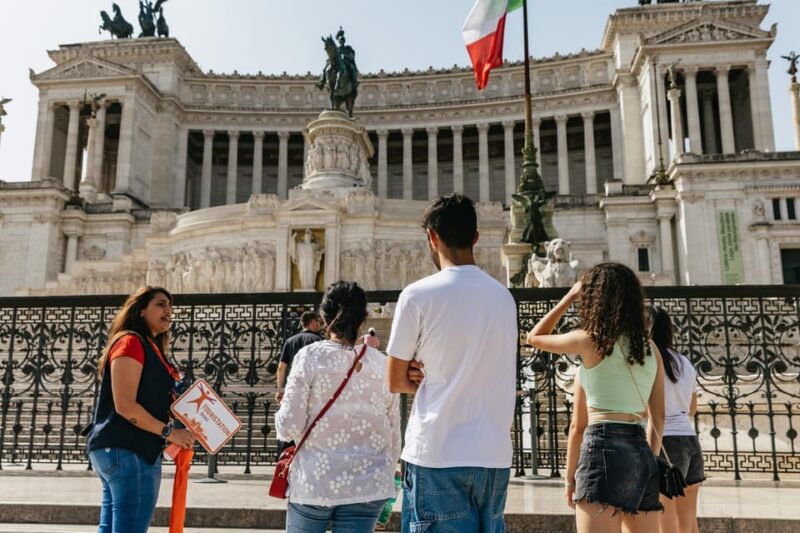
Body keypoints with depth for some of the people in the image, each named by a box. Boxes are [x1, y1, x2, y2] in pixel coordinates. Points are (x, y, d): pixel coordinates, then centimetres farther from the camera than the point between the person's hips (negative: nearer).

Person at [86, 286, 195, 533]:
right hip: (127, 451, -10)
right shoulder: (131, 342, -10)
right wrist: (169, 432, -15)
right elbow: (125, 405, -19)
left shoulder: (149, 347, 19)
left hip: (123, 449, 10)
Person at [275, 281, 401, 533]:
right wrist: (388, 473, 20)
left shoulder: (310, 356, -7)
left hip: (315, 482, -1)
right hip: (367, 485, 2)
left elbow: (289, 427, -9)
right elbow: (393, 434, 5)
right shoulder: (382, 363, 1)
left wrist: (281, 414, 12)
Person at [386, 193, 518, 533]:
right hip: (495, 456, 5)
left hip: (438, 456, -5)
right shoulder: (504, 297, 9)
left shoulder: (418, 295, -8)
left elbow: (396, 382, -1)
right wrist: (432, 374, 3)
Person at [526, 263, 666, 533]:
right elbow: (658, 416, 13)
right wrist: (649, 461, 19)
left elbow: (534, 337, 13)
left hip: (604, 451, -7)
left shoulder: (589, 341, -3)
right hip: (641, 454, 7)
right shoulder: (650, 348, 13)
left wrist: (570, 296, 17)